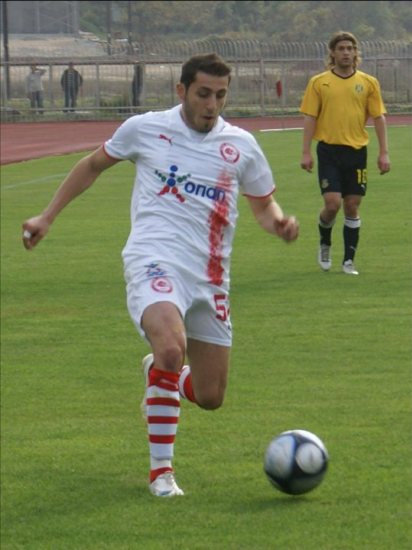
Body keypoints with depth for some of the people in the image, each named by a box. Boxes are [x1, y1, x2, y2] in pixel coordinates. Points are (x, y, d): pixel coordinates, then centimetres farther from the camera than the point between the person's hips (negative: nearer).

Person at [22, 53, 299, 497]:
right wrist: (47, 217, 18)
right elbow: (93, 165, 18)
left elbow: (263, 204, 19)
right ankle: (161, 470, -18)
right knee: (172, 347, -33)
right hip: (154, 261, -4)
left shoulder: (241, 145, 7)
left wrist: (278, 222, -5)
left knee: (210, 396, 5)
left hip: (210, 276, 4)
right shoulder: (144, 129, 2)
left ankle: (158, 373, 42)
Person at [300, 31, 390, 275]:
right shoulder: (319, 83, 2)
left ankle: (349, 261, 12)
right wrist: (306, 152, -5)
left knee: (352, 206, 4)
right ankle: (325, 244, 18)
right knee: (333, 203, -11)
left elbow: (379, 117, 7)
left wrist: (384, 152, 0)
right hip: (329, 150, -2)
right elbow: (310, 117, 2)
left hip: (356, 150, 2)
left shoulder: (368, 83, 5)